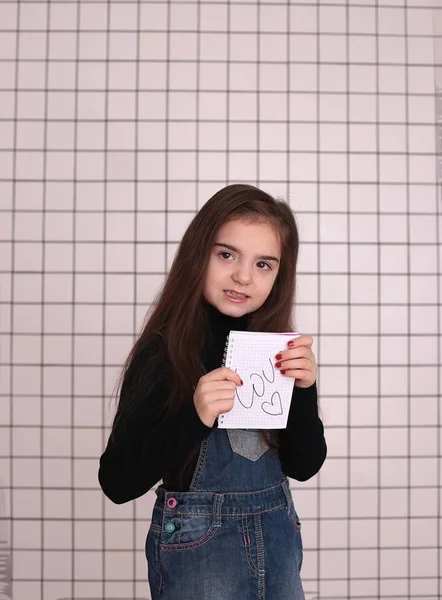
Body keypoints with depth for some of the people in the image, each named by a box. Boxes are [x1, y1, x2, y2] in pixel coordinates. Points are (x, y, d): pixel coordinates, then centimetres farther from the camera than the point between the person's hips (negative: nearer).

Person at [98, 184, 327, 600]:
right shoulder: (164, 351, -16)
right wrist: (194, 417, -31)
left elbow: (303, 467, -2)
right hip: (197, 542, -4)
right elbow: (117, 483, -18)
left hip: (278, 535, 5)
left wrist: (303, 390, -17)